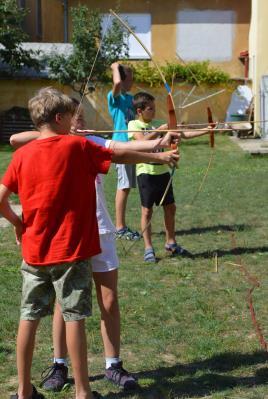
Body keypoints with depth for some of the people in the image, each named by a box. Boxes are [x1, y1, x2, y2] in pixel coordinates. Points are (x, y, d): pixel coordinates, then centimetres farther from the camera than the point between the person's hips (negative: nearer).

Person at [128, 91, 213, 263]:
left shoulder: (158, 124, 9)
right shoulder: (134, 125, -4)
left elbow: (183, 134, 5)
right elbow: (143, 140, -24)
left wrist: (206, 131, -3)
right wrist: (161, 129, -25)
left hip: (163, 170, 5)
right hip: (146, 172, -5)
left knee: (170, 207, 11)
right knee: (147, 211, 0)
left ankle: (171, 243, 25)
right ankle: (148, 248, 10)